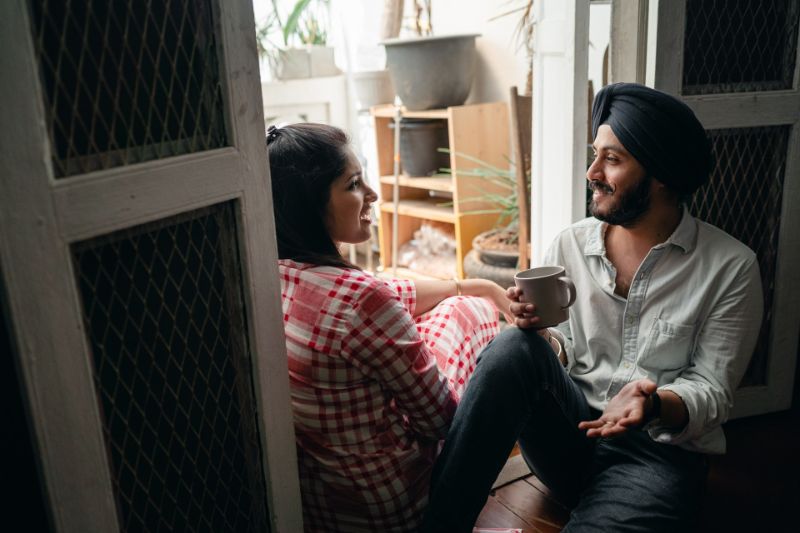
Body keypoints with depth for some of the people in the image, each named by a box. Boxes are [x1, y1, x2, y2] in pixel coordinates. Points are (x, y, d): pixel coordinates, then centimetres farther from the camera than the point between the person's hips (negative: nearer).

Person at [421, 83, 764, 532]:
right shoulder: (570, 244, 4)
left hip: (661, 453, -3)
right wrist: (535, 325, -16)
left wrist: (654, 406, -25)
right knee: (514, 349, -28)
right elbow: (557, 355, 7)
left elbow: (713, 392, -4)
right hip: (569, 436, 3)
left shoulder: (731, 268, -4)